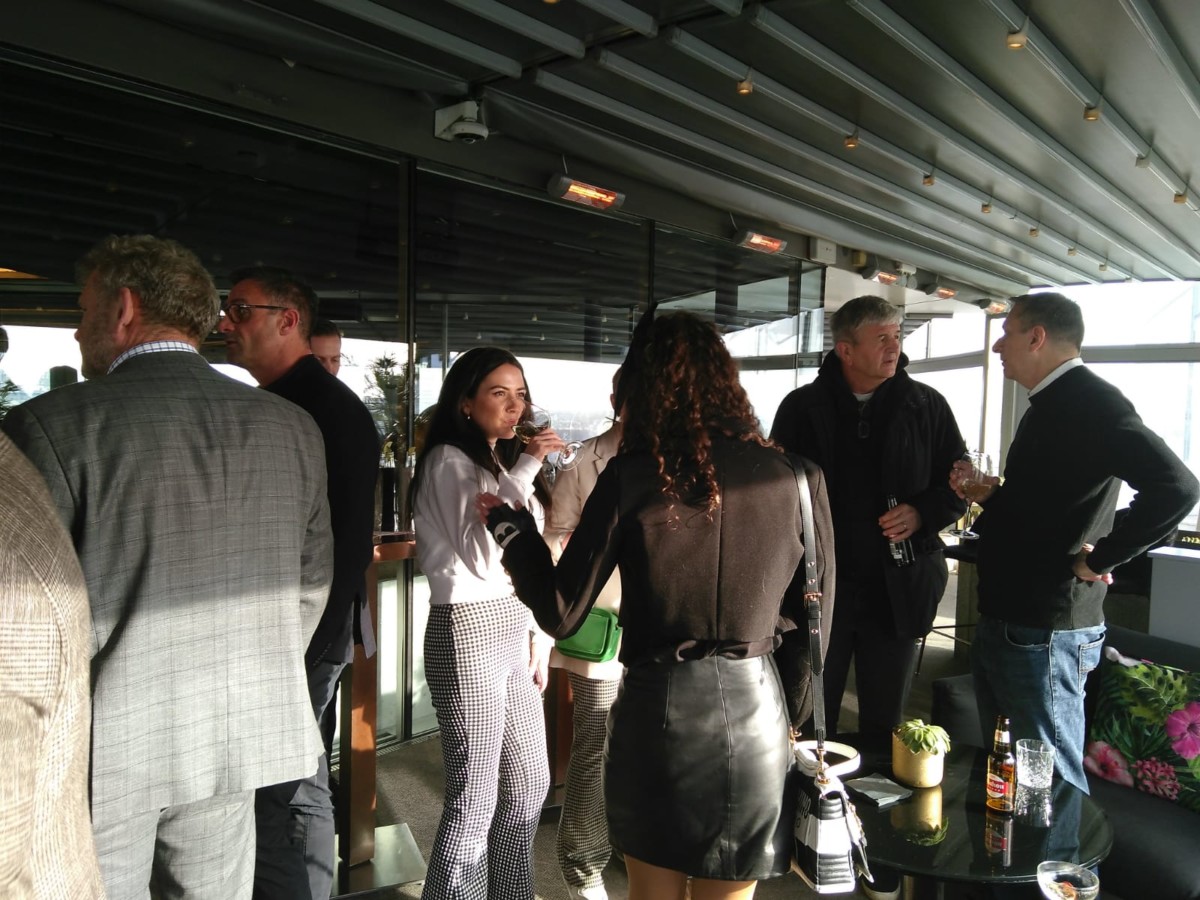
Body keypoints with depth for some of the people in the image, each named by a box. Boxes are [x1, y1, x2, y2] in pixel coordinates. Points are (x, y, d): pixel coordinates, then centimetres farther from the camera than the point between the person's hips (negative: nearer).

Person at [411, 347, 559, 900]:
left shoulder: (505, 460, 15)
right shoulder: (449, 461, -9)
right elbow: (481, 558, -19)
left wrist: (537, 634, 14)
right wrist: (524, 472, -20)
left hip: (515, 627, 9)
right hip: (469, 631, -8)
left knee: (530, 784, 16)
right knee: (475, 801, -2)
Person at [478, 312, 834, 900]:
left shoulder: (631, 476, -10)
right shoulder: (796, 478, -5)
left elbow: (561, 613, -6)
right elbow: (813, 619, 2)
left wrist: (509, 525, 8)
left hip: (657, 709, -1)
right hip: (753, 712, 2)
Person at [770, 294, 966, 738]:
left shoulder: (927, 406, 1)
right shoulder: (802, 407, -1)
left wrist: (923, 514, -12)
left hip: (897, 591, 1)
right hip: (820, 589, 0)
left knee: (884, 724, 15)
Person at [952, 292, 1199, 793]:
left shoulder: (1091, 402, -14)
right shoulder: (1050, 406, 17)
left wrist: (1099, 559, -19)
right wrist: (986, 495, 6)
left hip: (1043, 635, -10)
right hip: (1004, 623, 10)